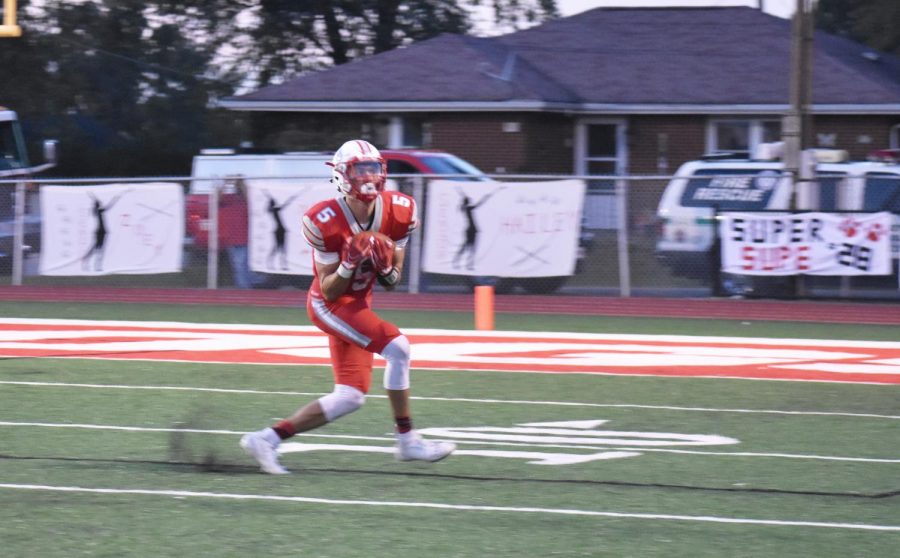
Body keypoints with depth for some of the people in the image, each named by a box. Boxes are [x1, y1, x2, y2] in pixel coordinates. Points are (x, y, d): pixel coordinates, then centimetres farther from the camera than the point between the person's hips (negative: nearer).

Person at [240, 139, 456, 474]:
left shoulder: (398, 212, -8)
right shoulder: (326, 222, -23)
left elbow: (392, 281, 3)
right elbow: (329, 291, -16)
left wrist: (386, 270, -20)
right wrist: (349, 266, -34)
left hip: (358, 303, 7)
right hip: (329, 306, -7)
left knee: (350, 399, 5)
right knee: (397, 346, -23)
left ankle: (267, 439, 12)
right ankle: (407, 441, -13)